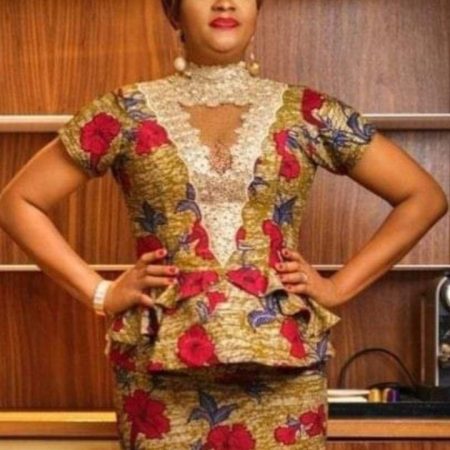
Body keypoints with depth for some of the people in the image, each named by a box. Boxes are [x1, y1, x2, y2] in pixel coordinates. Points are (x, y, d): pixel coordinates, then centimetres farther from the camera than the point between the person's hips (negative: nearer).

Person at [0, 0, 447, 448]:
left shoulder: (307, 114, 4)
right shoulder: (127, 112, 2)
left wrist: (338, 287, 1)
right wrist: (100, 292, -1)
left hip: (282, 355, 1)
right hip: (161, 360, 0)